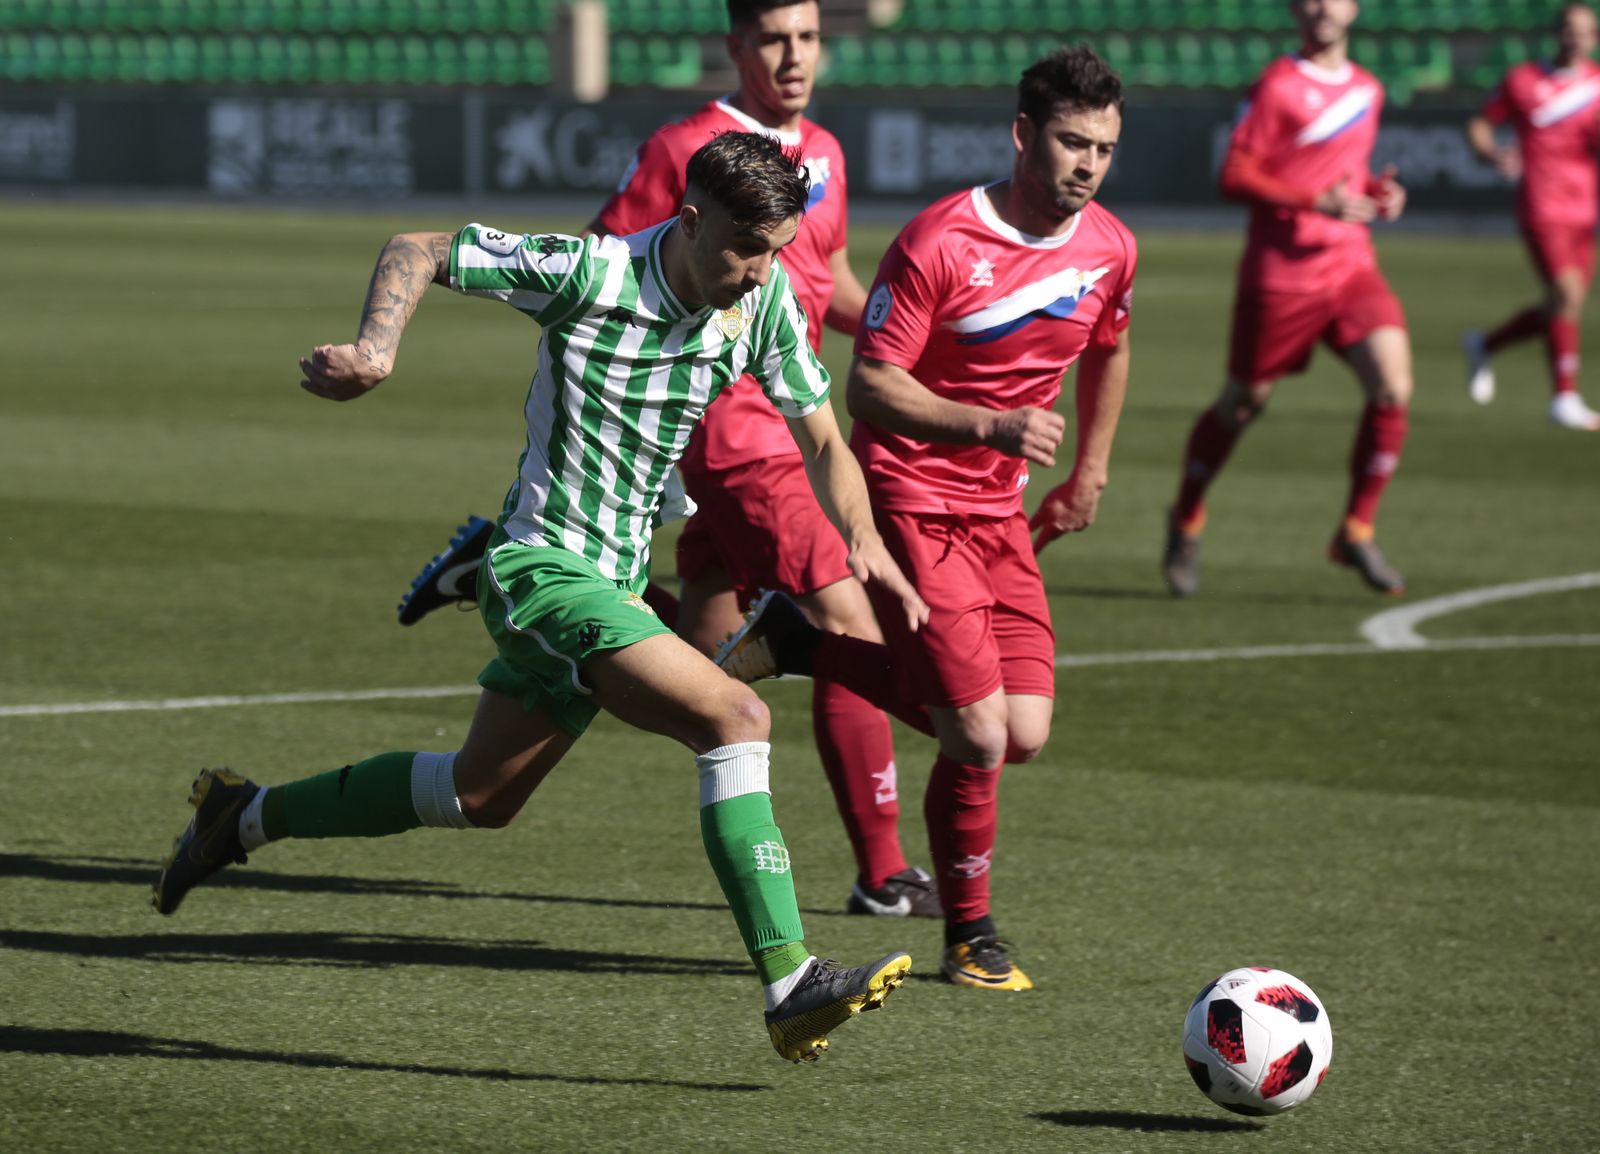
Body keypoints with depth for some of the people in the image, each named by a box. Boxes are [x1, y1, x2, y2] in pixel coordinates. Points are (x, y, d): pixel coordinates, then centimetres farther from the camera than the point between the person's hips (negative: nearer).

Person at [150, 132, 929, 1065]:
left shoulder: (766, 298, -2)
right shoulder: (586, 271, -19)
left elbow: (821, 437, 8)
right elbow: (417, 251, -9)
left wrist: (864, 541, -8)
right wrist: (377, 348, -26)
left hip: (616, 584, 8)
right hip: (543, 565, -8)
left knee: (480, 796, 22)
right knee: (734, 717, -24)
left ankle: (247, 815, 40)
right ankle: (790, 985, -26)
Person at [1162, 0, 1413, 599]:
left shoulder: (1367, 89, 11)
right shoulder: (1278, 86, -10)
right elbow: (1234, 176, -13)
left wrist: (1378, 191, 4)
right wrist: (1319, 202, -23)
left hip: (1352, 266, 5)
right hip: (1280, 274, -5)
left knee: (1394, 388, -14)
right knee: (1243, 404, 8)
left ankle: (1356, 532, -1)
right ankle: (1186, 519, 32)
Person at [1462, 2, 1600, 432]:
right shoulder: (1522, 81, 0)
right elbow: (1479, 124, 8)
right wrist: (1493, 152, -12)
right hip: (1541, 205, -5)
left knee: (1561, 311, 8)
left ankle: (1484, 345, 33)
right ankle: (1565, 397, -13)